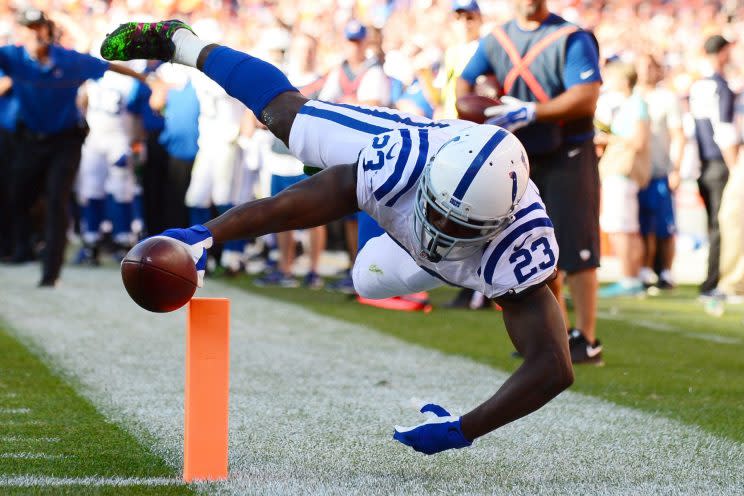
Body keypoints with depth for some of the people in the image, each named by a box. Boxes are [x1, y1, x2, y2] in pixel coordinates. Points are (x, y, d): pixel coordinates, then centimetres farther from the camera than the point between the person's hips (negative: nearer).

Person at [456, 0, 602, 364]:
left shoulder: (571, 39, -11)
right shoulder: (497, 40, 8)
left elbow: (586, 99, -19)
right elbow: (466, 80, 14)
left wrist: (530, 113, -24)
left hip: (569, 156, -7)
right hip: (524, 157, 7)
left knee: (575, 249, -8)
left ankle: (587, 340, -3)